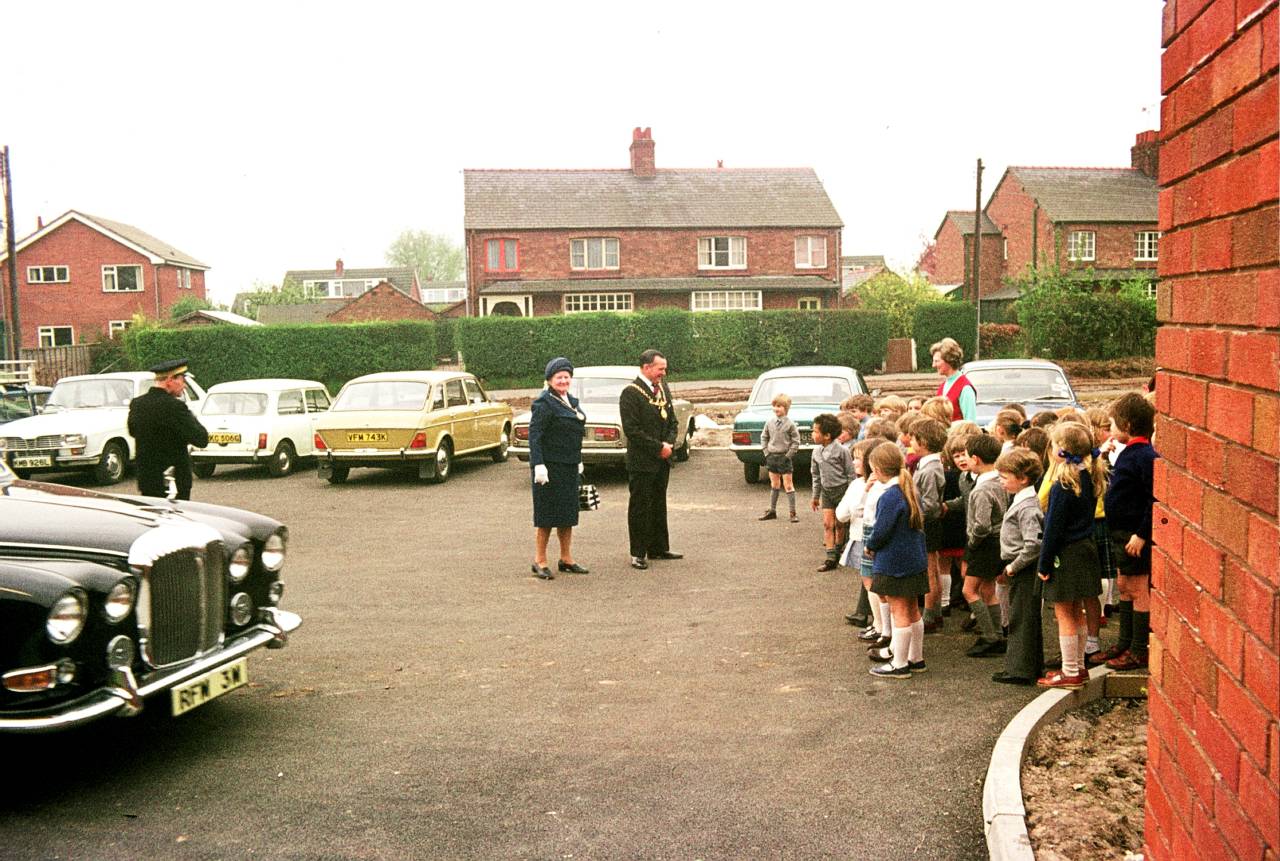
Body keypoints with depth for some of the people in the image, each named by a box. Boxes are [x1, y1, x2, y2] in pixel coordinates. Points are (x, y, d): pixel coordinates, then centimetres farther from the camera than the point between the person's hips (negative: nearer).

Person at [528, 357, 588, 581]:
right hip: (550, 467, -8)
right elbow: (534, 435, -17)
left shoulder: (572, 401, 14)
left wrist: (579, 462, 21)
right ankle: (540, 562, 6)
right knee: (547, 515, -2)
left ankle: (566, 559, 21)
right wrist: (538, 465, -25)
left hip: (569, 467, 8)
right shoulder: (544, 403, -11)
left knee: (568, 514, 12)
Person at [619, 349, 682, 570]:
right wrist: (658, 447, -16)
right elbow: (632, 429, -18)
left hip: (662, 460, 7)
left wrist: (669, 443, -2)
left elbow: (672, 420, 17)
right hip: (641, 461, -7)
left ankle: (659, 548, 25)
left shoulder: (663, 388, 11)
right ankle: (638, 554, 8)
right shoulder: (630, 393, -13)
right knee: (640, 507, 1)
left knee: (659, 505, 15)